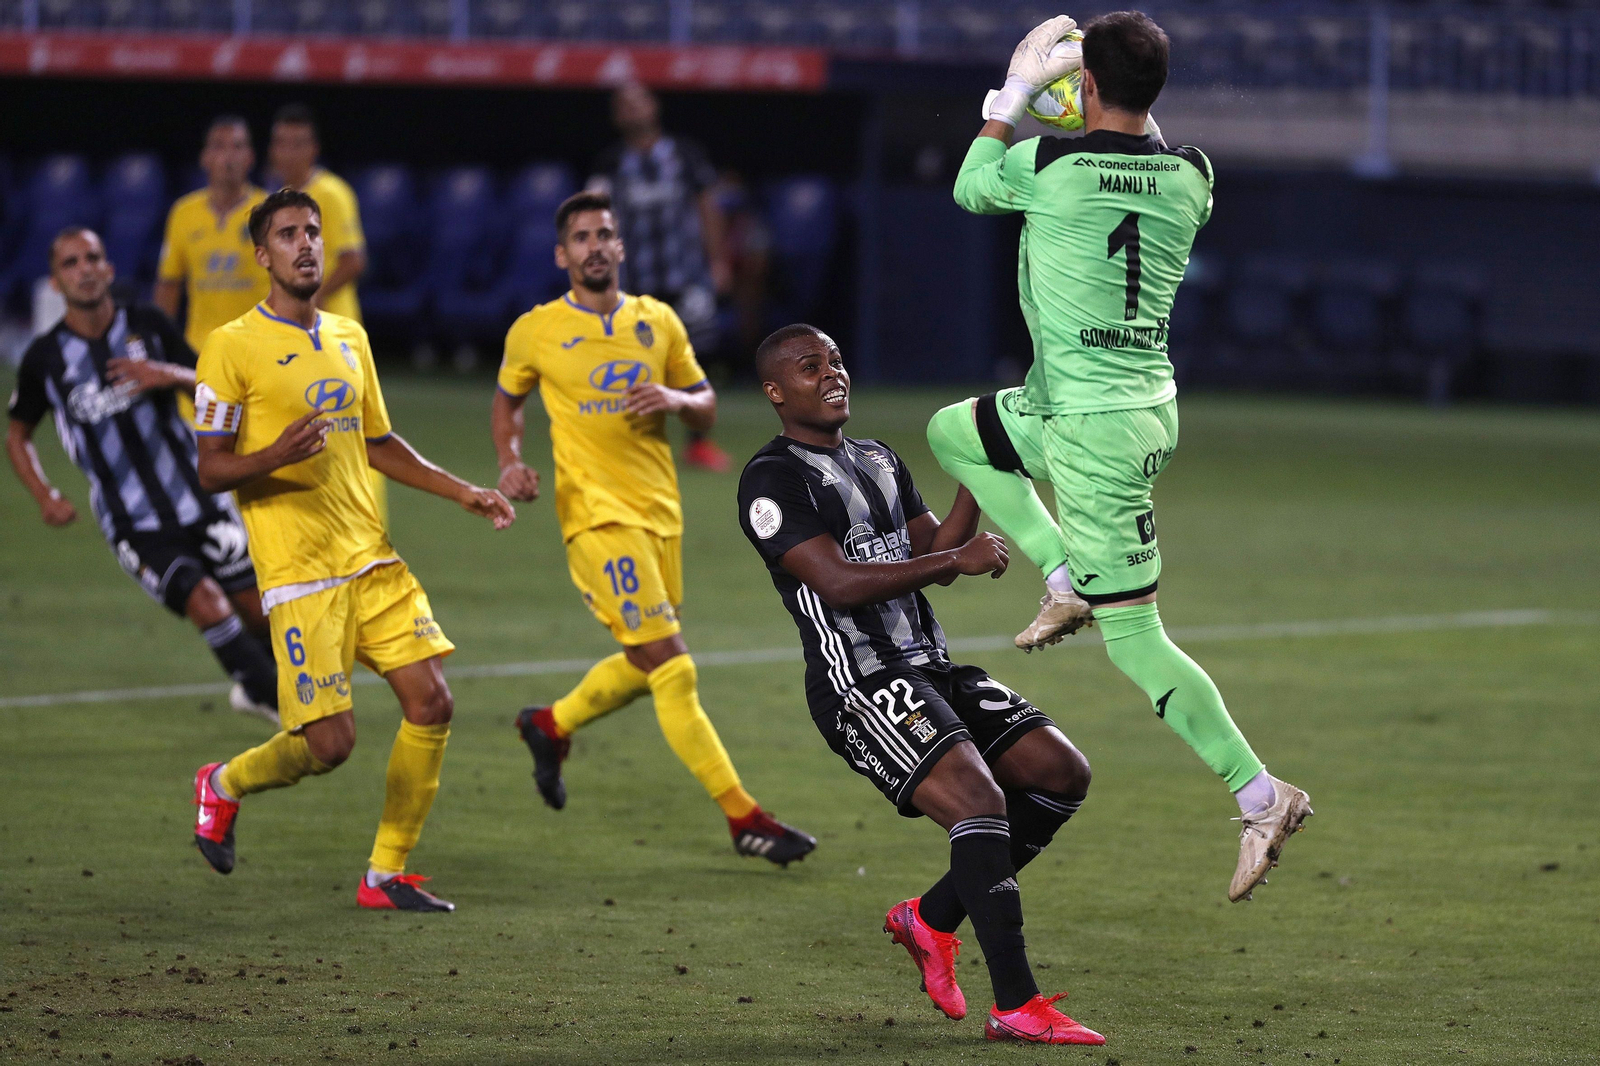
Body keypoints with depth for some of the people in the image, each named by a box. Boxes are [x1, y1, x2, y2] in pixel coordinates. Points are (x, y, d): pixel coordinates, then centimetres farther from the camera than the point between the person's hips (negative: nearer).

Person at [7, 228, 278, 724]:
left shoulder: (148, 326, -1)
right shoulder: (44, 357, -4)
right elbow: (17, 435, 11)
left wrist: (169, 376, -18)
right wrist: (45, 497, -5)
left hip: (196, 498, 2)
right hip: (132, 524, -2)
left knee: (258, 610, 4)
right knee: (206, 603, -21)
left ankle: (255, 689, 35)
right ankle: (281, 702, -9)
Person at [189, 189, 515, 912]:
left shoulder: (348, 338, 14)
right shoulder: (233, 347, -7)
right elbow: (211, 471, -8)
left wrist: (461, 492, 18)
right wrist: (276, 455, -28)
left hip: (371, 558, 7)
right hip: (299, 573, -7)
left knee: (431, 702, -4)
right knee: (329, 742, -11)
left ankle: (386, 875, 9)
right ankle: (223, 786, 21)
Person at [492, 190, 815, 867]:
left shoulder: (658, 322, 8)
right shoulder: (536, 332, 0)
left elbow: (707, 407, 13)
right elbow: (506, 402, 16)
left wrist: (675, 399, -10)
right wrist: (510, 462, -2)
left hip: (660, 510, 6)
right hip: (597, 513, -5)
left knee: (645, 666, 16)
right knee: (671, 668, -12)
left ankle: (551, 726, 42)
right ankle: (743, 818, -11)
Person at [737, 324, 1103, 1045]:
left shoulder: (879, 461, 22)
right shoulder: (773, 480, -7)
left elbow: (934, 554, 17)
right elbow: (841, 582, -17)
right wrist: (958, 560, -15)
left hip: (929, 671, 9)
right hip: (861, 687, -9)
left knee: (1062, 774, 1)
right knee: (980, 802, -25)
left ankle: (931, 918, 13)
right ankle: (1015, 1007, -25)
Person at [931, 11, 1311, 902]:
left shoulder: (1053, 166, -18)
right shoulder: (1191, 176, -2)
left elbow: (971, 186, 4)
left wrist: (1019, 88, 12)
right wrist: (1134, 117, 22)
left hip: (1092, 426, -8)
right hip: (1150, 403, 8)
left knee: (1135, 641, -3)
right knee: (953, 432, 28)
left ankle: (1261, 796, -5)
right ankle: (1068, 578, 18)